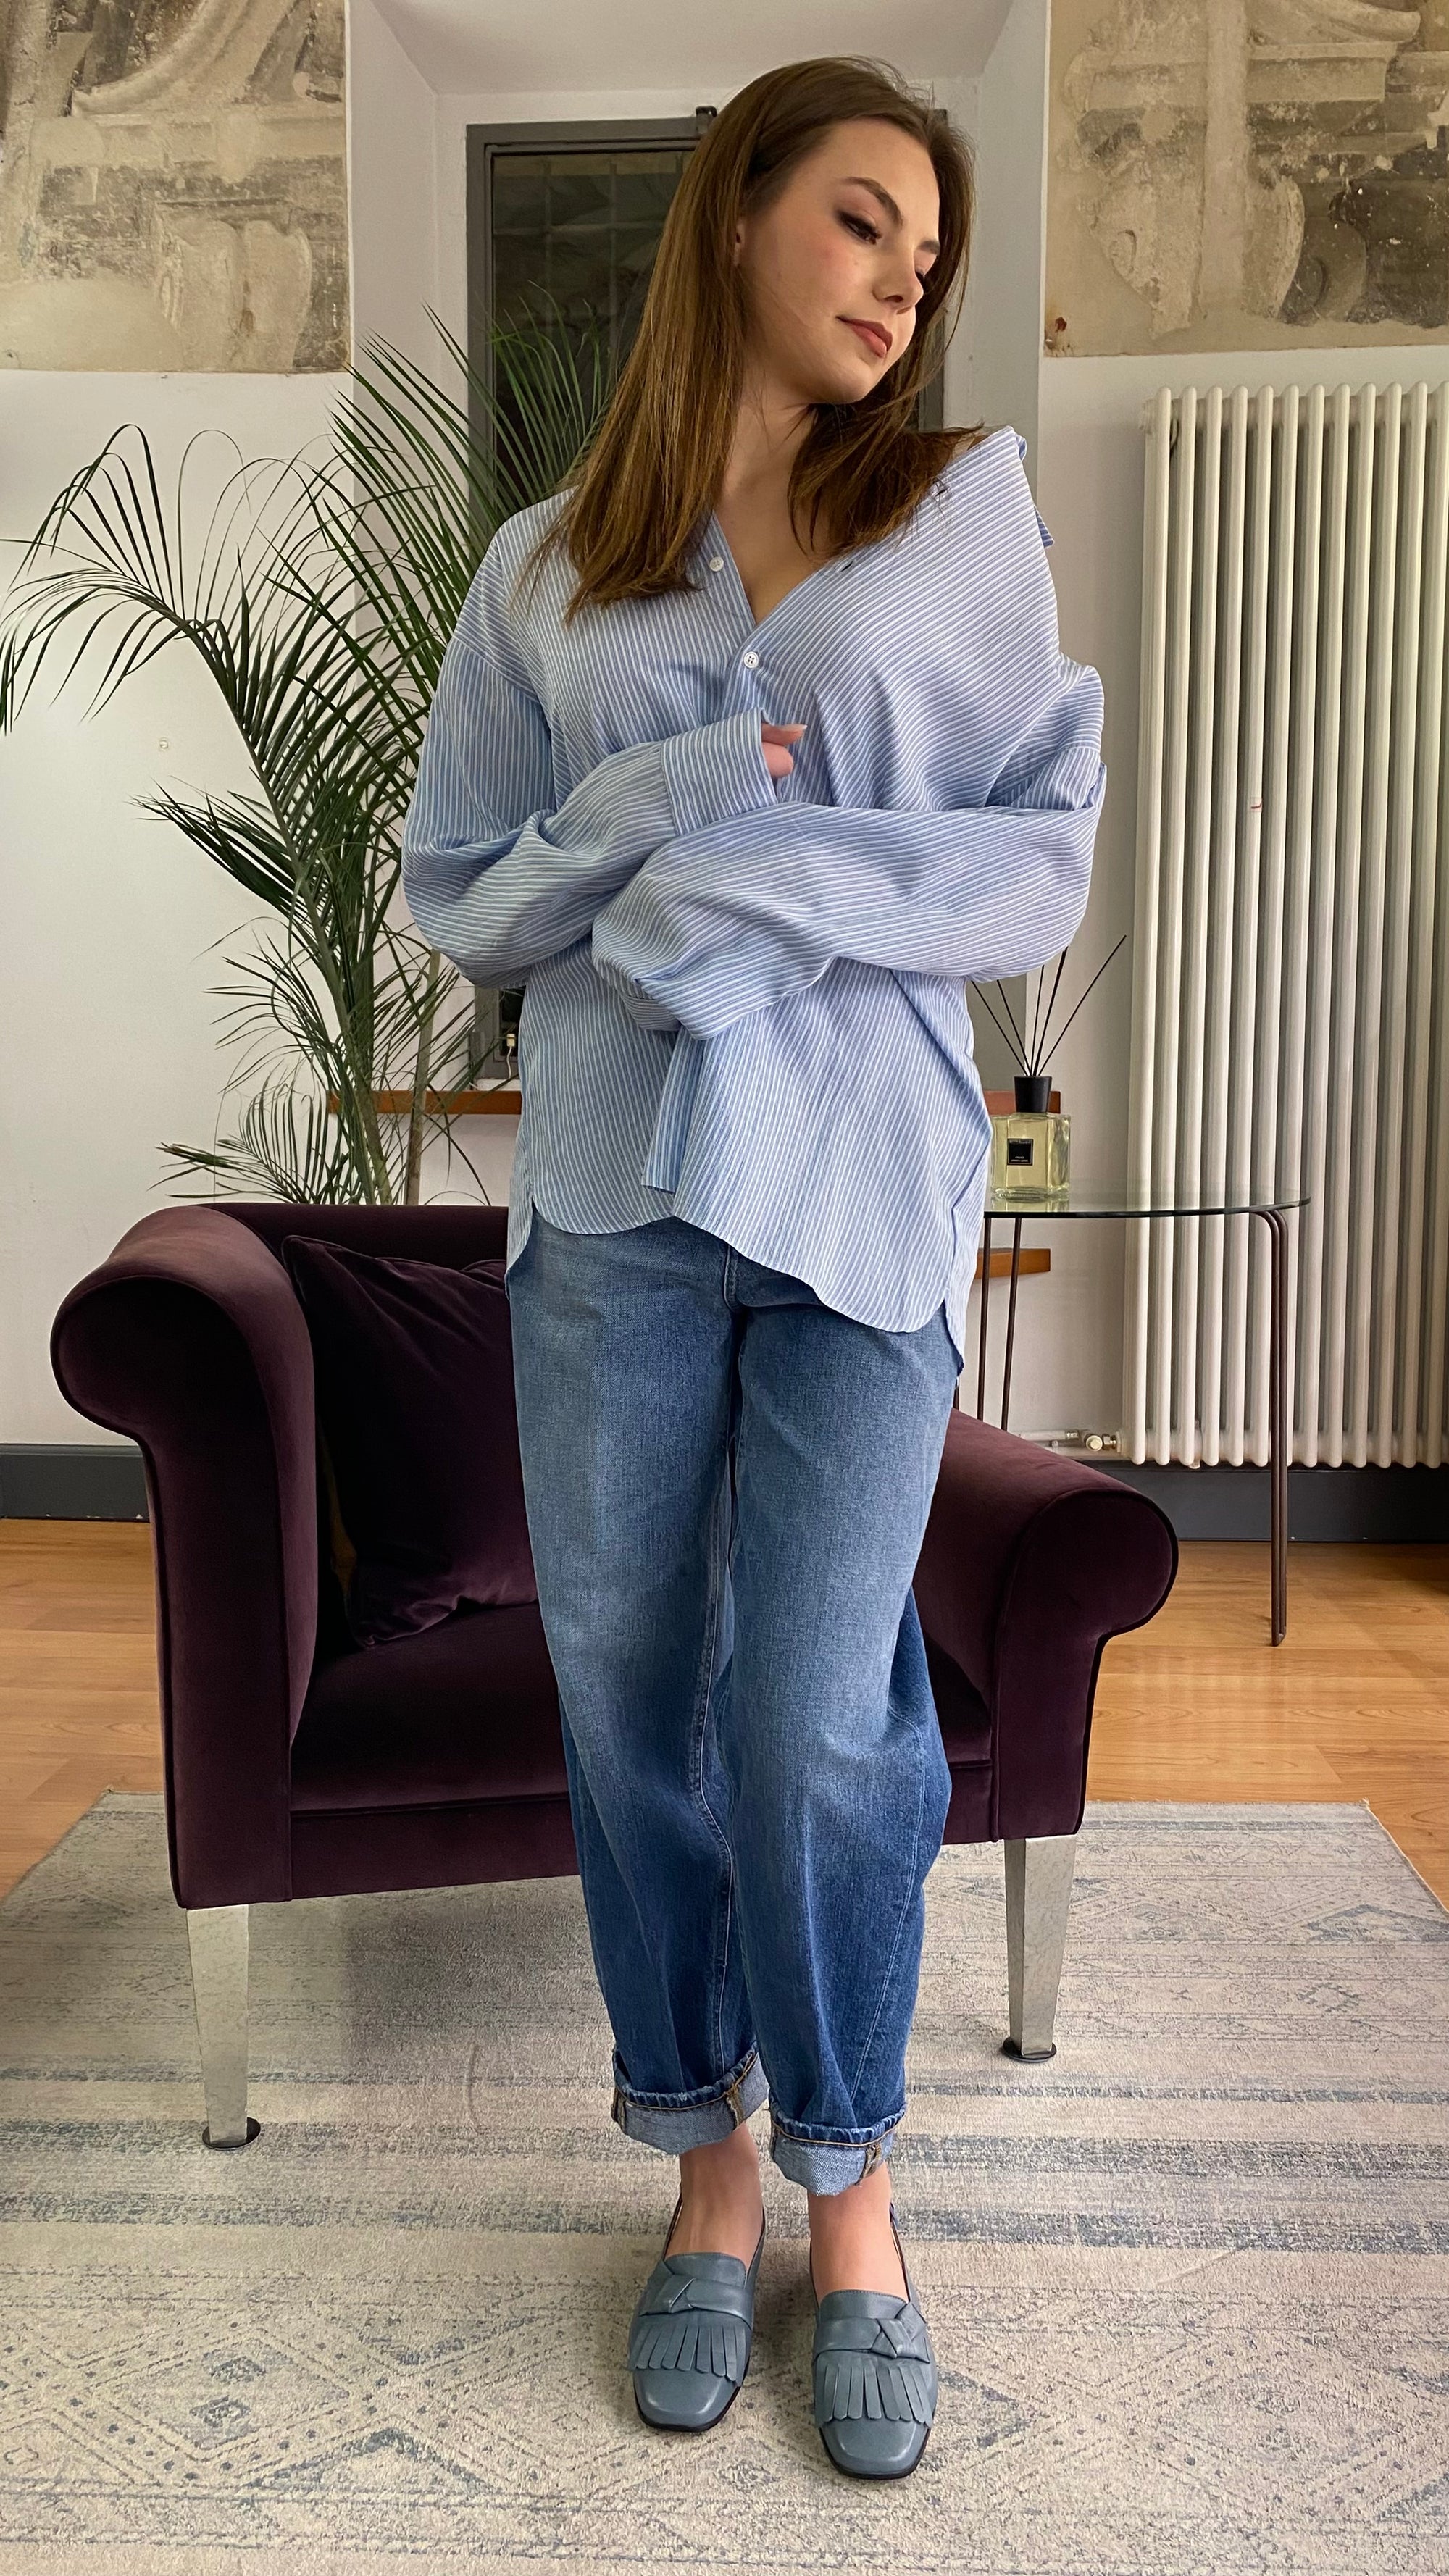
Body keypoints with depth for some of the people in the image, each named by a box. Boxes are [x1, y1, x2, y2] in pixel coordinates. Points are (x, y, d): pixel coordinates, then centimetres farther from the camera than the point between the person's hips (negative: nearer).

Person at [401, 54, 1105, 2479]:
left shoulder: (972, 511, 7)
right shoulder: (545, 572, 11)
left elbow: (1045, 866, 0)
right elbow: (457, 889, 7)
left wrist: (766, 879, -12)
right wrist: (665, 804, -10)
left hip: (867, 1192, -1)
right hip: (615, 1189, 2)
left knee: (823, 1725, -2)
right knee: (630, 1698, 7)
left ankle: (848, 2188, 23)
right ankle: (710, 2158, 28)